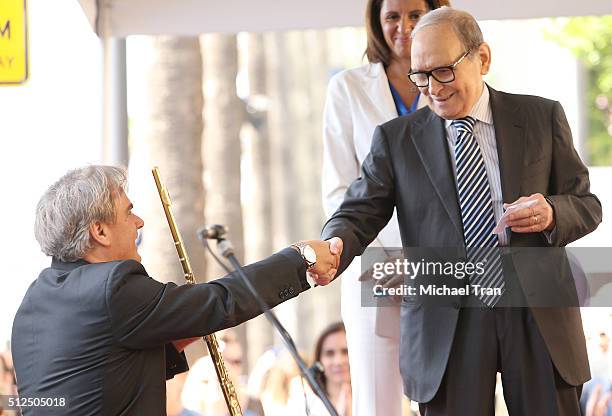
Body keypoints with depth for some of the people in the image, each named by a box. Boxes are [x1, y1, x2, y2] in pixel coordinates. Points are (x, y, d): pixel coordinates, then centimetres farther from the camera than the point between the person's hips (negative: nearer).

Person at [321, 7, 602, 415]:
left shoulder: (542, 117, 6)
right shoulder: (396, 139, 6)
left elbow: (586, 204, 10)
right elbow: (360, 213, 0)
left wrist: (552, 214, -14)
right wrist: (334, 246, -24)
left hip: (539, 318, 0)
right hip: (445, 324, 0)